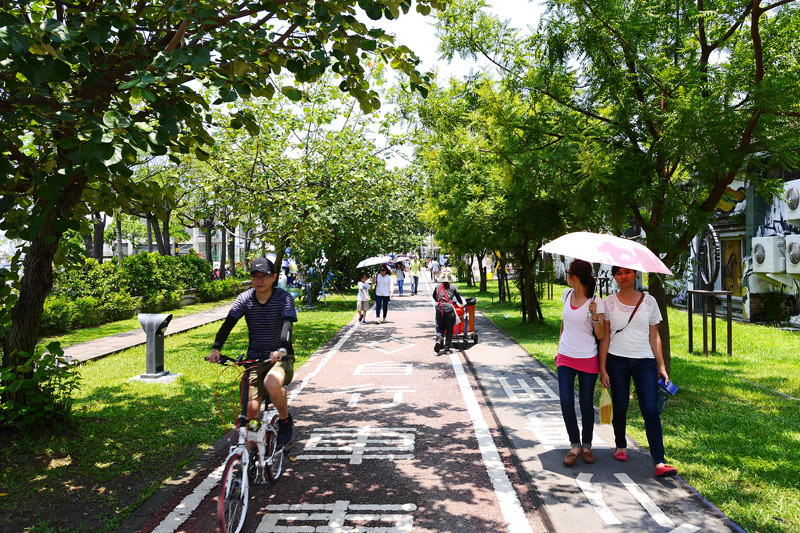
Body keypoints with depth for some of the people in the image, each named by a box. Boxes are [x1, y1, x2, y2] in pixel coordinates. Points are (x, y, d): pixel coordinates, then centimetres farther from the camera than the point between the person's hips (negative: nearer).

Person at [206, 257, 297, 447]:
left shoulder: (284, 298, -10)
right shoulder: (244, 298, -2)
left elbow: (287, 325, -24)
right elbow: (228, 323, -13)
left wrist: (282, 349, -44)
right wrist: (216, 348, -31)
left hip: (280, 358, -3)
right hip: (255, 359, 3)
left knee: (272, 383, -34)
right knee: (251, 409, -7)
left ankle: (285, 420, -5)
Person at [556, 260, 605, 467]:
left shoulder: (596, 302, -11)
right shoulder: (567, 295, 4)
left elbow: (601, 336, -10)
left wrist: (594, 315, -26)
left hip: (588, 360, -4)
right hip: (566, 358, 4)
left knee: (586, 404, 5)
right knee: (566, 402, -5)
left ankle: (587, 446, 22)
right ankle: (575, 446, 8)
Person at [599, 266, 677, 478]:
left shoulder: (649, 301, 6)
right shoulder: (609, 303, 3)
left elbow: (654, 336, 9)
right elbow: (605, 337, 3)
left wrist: (661, 366, 4)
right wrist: (602, 369, -2)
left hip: (645, 360, 0)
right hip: (617, 360, 0)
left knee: (650, 409, -9)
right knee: (620, 407, 6)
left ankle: (659, 463, -10)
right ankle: (620, 446, 32)